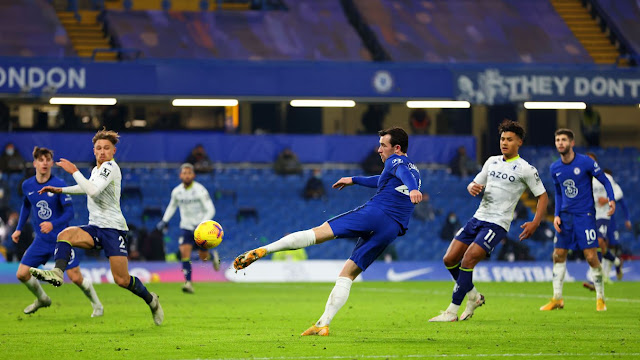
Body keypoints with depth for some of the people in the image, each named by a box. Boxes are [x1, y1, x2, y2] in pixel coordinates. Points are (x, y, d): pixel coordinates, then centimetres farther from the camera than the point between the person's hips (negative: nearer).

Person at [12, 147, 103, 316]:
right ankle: (42, 299, 26)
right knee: (22, 274, -2)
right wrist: (19, 229, 16)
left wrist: (53, 224, -32)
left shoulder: (59, 185, -14)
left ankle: (97, 305, 17)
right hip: (41, 240, 4)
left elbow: (69, 212, -16)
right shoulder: (27, 185, 0)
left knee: (76, 277, -8)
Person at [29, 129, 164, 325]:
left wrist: (74, 171, -20)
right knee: (65, 234, -25)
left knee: (122, 280, -9)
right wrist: (60, 190, 33)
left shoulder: (110, 167, -10)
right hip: (95, 228, 7)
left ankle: (151, 300, 17)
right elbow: (88, 187, 39)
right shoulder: (96, 169, 16)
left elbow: (93, 191, -25)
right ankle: (57, 273, -44)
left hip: (113, 228, -7)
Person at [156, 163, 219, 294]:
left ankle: (213, 256, 43)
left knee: (203, 257, 4)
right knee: (184, 251, -18)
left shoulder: (200, 191, -16)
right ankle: (188, 283, -17)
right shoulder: (176, 191, -2)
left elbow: (210, 210, -15)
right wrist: (165, 220, 10)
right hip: (186, 227, 3)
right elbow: (172, 206, 20)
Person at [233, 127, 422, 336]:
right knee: (346, 275, 8)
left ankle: (262, 250, -22)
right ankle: (323, 324, -2)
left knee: (318, 233, -10)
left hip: (374, 213, -7)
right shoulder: (414, 171, 32)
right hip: (392, 230, 7)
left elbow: (403, 173, -19)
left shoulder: (395, 161, 5)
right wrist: (354, 180, 58)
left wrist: (412, 188, -41)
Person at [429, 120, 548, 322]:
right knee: (450, 259, 1)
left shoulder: (525, 169, -4)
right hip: (478, 218, 7)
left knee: (468, 260, -20)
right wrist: (472, 188, -5)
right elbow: (475, 184, 21)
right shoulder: (492, 161, 14)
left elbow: (542, 196, -1)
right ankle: (474, 297, 21)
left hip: (497, 223, -7)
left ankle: (452, 312, -14)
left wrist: (535, 223, -13)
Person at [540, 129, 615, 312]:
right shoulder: (554, 168, 6)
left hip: (585, 214, -5)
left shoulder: (586, 162, -10)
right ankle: (557, 299, 11)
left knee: (591, 256, -9)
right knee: (558, 255, 2)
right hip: (565, 216, 5)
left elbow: (605, 181, -2)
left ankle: (600, 298, 5)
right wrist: (556, 215, 6)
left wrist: (611, 199, -19)